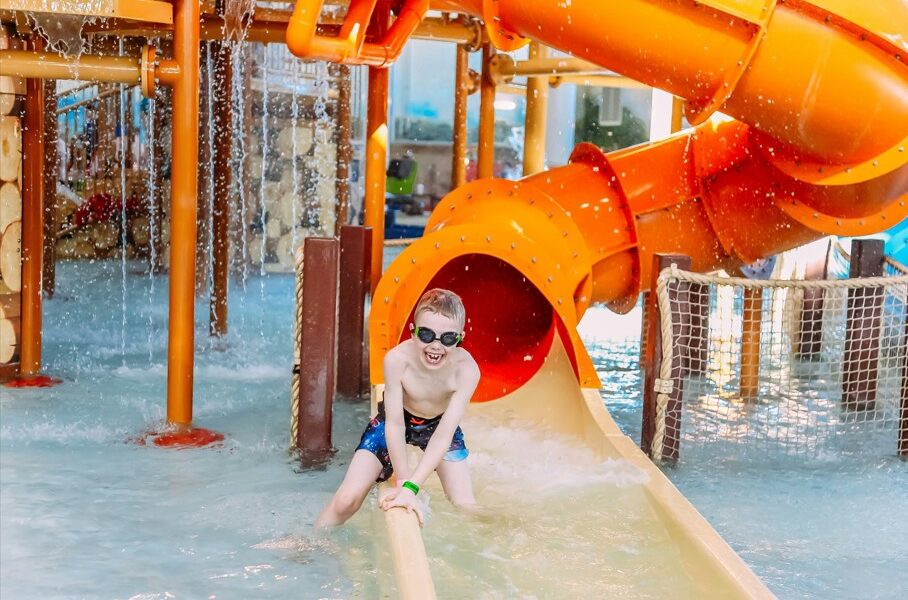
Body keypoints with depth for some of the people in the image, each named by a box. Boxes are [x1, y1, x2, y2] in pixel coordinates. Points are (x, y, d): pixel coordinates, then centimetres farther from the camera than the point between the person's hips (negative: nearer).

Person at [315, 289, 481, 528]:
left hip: (438, 426, 1)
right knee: (346, 501, -10)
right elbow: (395, 424, -29)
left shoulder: (466, 369, -34)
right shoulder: (397, 359, -36)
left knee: (466, 509, -10)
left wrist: (411, 487, -44)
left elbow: (445, 433, -37)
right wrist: (403, 480, -34)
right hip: (395, 423, -1)